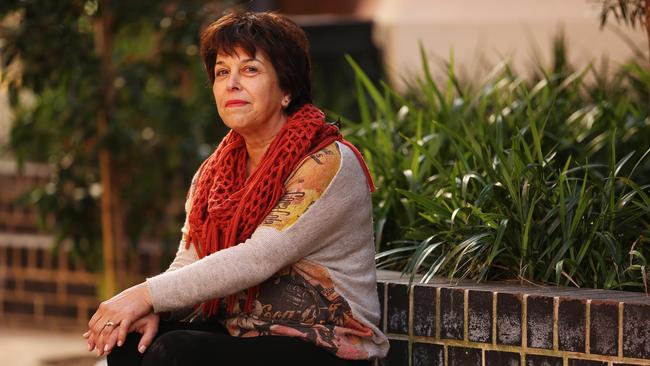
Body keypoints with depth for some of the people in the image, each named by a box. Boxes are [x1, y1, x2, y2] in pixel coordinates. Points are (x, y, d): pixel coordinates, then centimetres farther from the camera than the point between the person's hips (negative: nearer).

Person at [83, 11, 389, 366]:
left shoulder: (328, 163, -14)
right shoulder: (213, 173, 9)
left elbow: (257, 260, -22)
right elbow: (187, 266, 5)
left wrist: (147, 295, -22)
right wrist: (150, 309, -18)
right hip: (238, 335, 7)